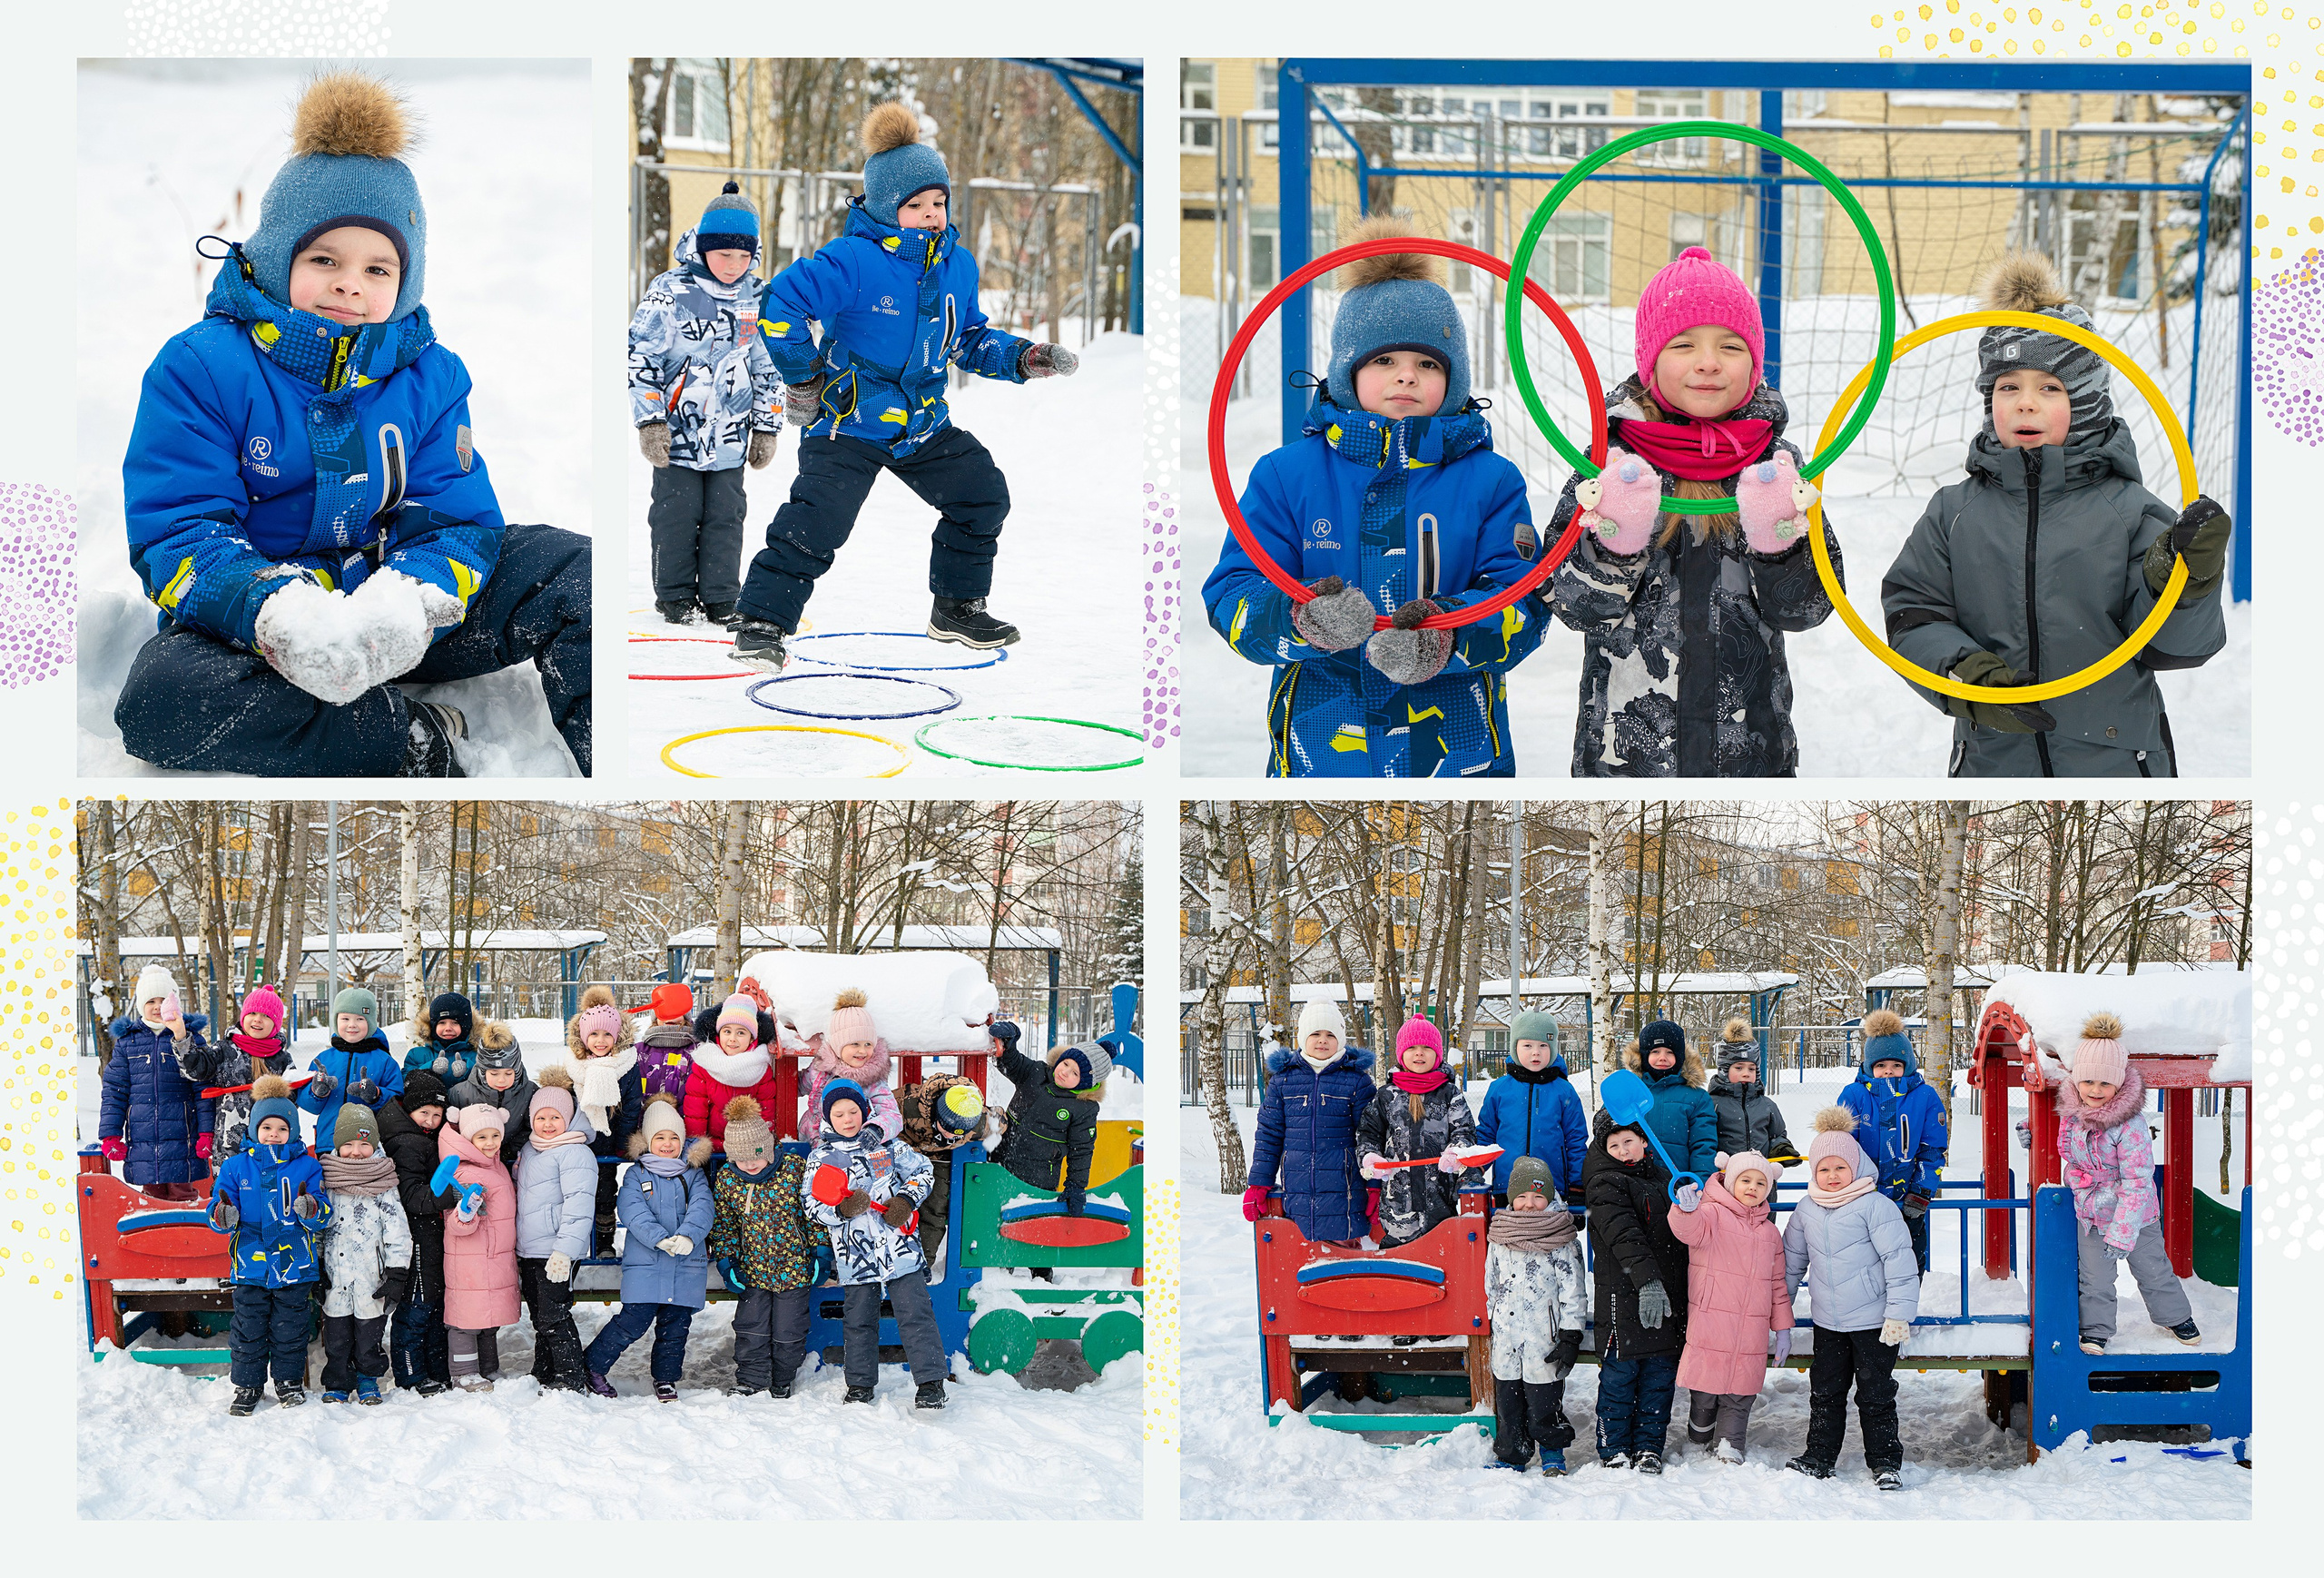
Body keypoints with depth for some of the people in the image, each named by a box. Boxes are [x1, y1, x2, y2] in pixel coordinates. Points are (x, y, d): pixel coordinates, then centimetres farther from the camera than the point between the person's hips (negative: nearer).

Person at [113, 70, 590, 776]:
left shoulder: (429, 375, 5)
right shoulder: (200, 366, -6)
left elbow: (456, 520, -2)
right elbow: (175, 532, -13)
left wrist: (406, 601, -30)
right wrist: (277, 612, -36)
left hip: (397, 620, 3)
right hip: (252, 620, -3)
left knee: (564, 564, -16)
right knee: (160, 694, -37)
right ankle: (423, 741, -36)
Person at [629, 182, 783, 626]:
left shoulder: (759, 298, 2)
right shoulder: (669, 292, -11)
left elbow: (770, 366, 11)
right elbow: (640, 358, -8)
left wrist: (767, 428, 10)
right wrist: (649, 420, -11)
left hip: (729, 434, 3)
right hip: (676, 429, -3)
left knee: (725, 515, 6)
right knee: (678, 513, 2)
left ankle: (721, 597, 15)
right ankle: (674, 594, 16)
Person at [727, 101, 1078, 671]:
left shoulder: (957, 265, 4)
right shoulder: (853, 261, -19)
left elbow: (969, 340, 17)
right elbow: (778, 302, -21)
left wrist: (1023, 358, 3)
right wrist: (803, 377, -16)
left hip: (923, 423, 7)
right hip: (846, 422, -7)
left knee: (983, 494, 5)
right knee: (816, 521, -19)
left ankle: (957, 608, 22)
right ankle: (762, 624, -10)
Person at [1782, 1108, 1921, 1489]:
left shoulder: (1875, 1206, -11)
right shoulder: (1806, 1210, 7)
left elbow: (1899, 1258, -13)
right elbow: (1792, 1258, 19)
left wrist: (1899, 1313, -16)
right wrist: (1780, 1306, 21)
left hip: (1874, 1322, -5)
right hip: (1827, 1322, 5)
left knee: (1876, 1394, 1)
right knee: (1825, 1392, 11)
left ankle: (1886, 1462, 11)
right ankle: (1818, 1457, 22)